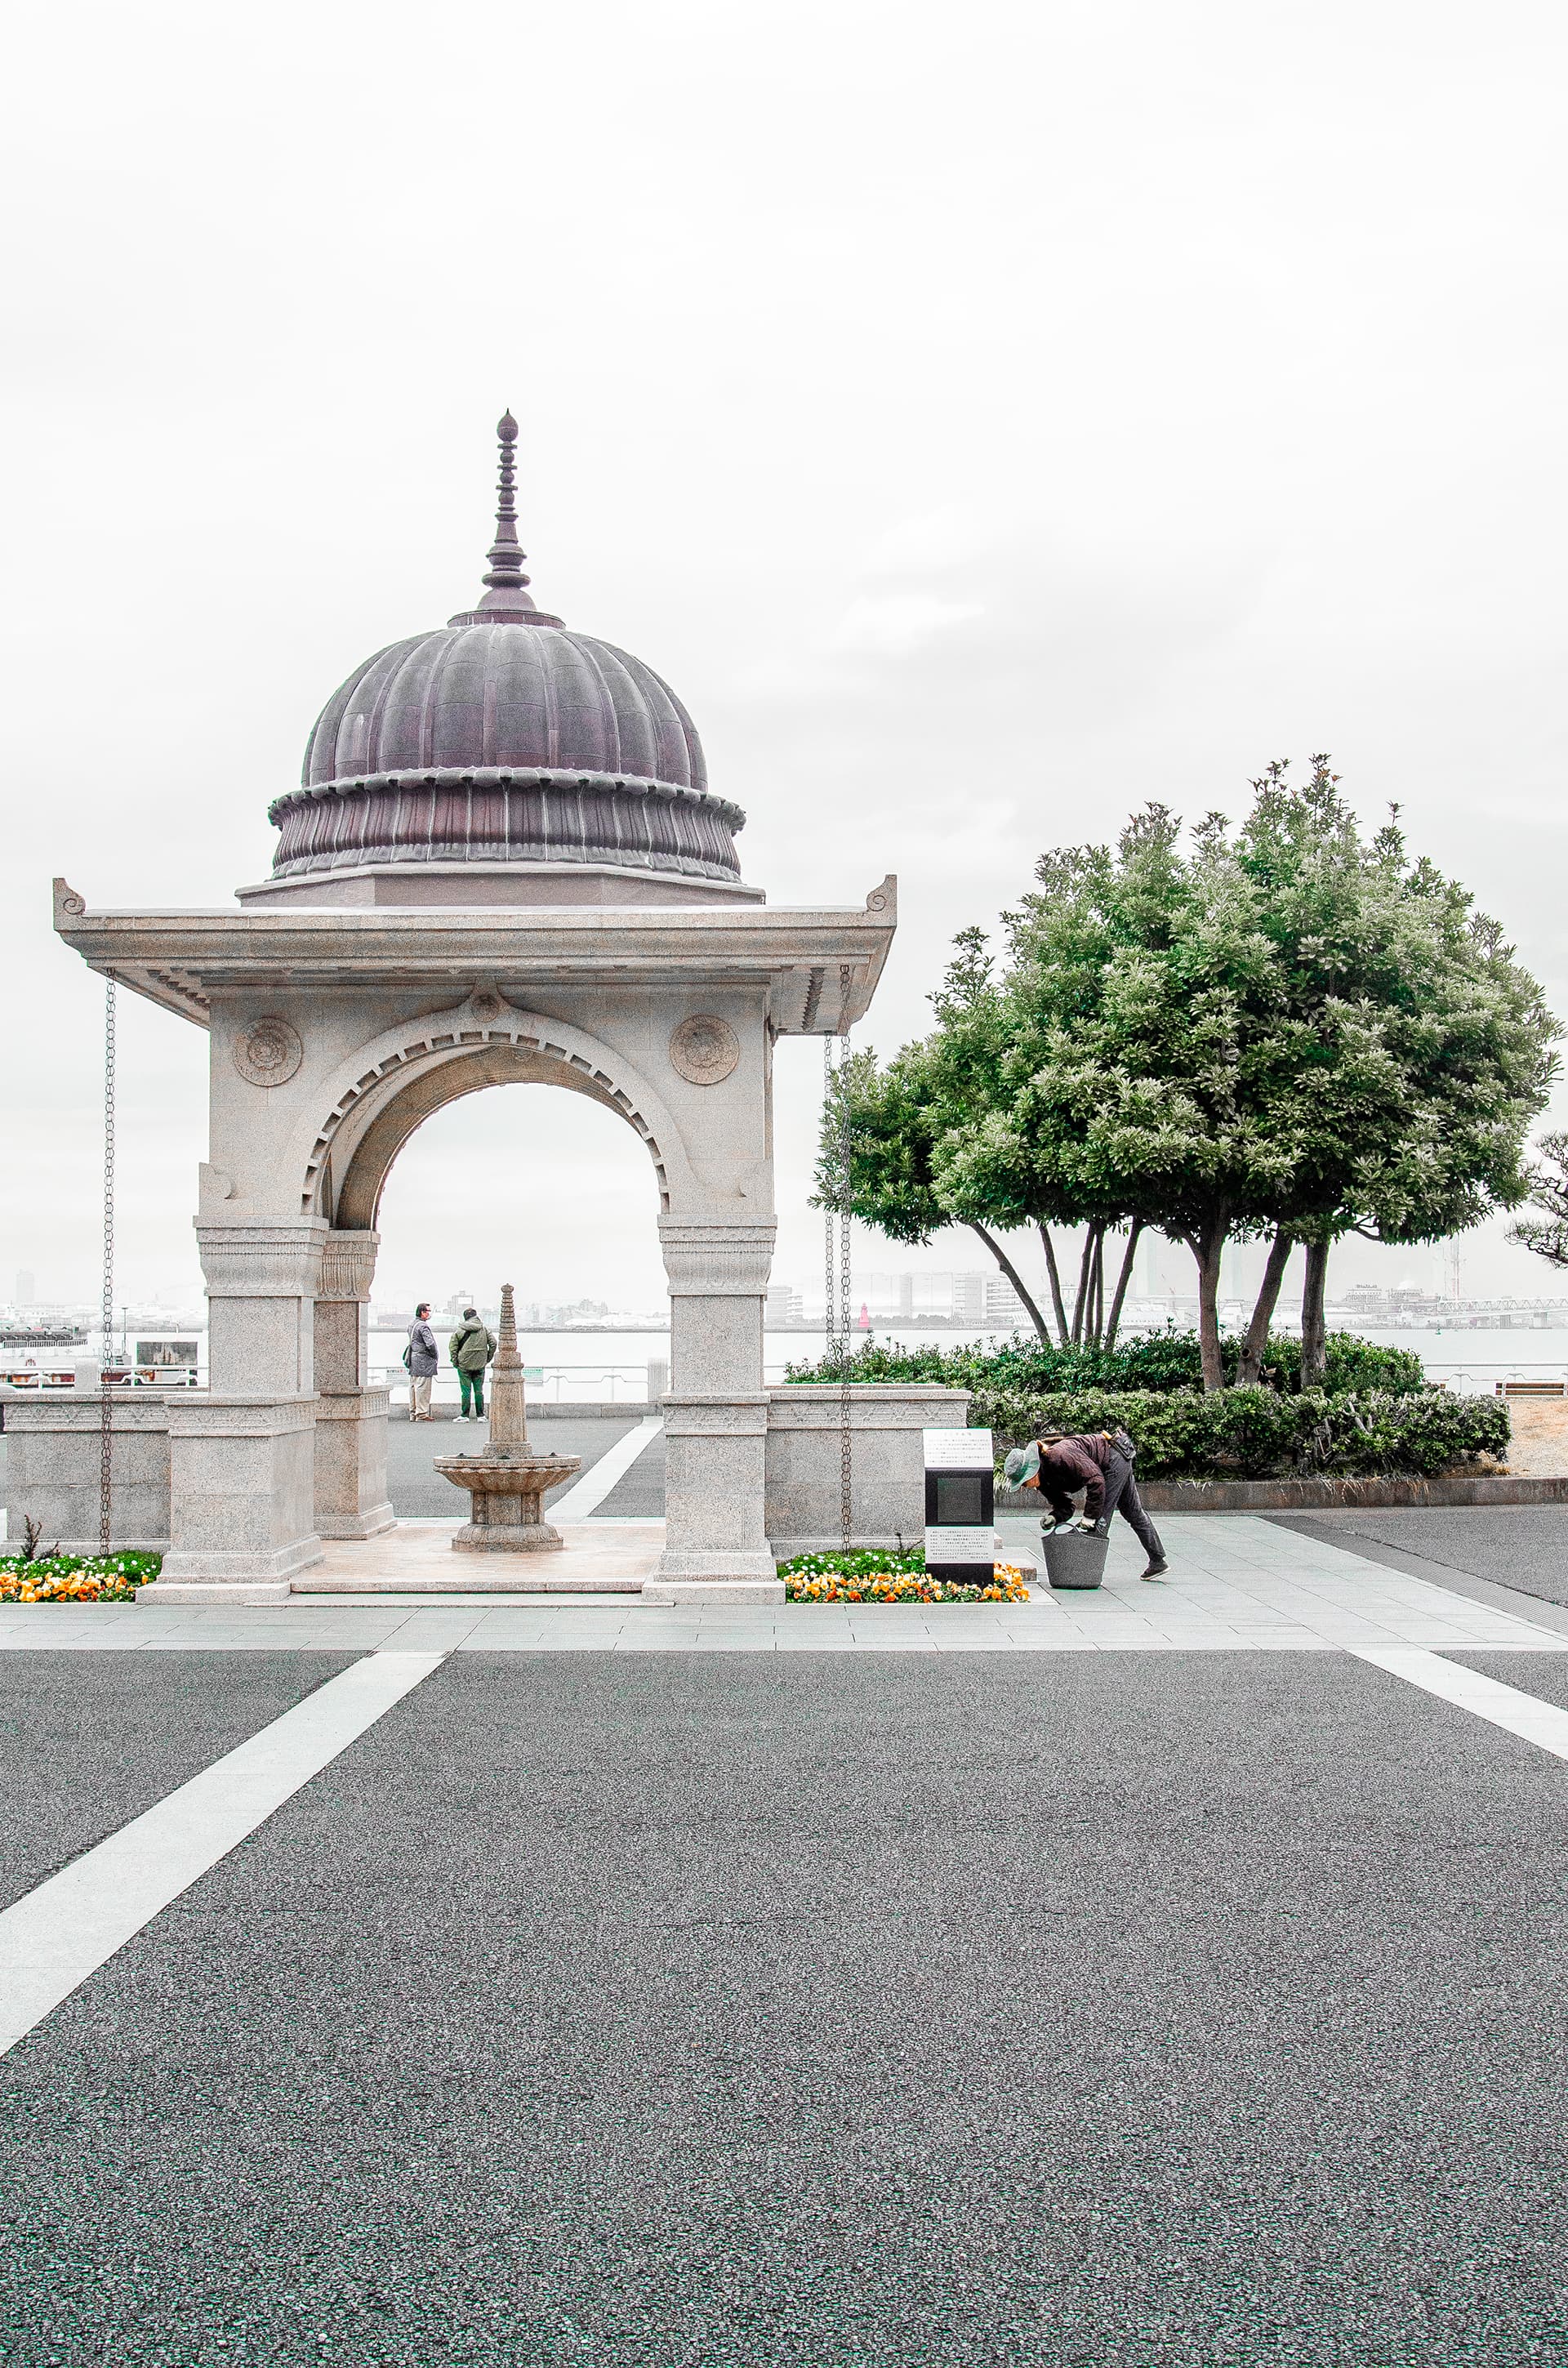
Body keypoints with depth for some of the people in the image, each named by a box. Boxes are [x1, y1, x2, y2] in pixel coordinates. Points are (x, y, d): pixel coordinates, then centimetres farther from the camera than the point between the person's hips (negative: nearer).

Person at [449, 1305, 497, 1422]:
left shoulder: (460, 1330, -5)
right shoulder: (484, 1329, 2)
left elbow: (452, 1345, -6)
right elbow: (493, 1343, 2)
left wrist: (455, 1361, 0)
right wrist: (488, 1358, 10)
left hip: (464, 1365, -2)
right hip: (480, 1365, 2)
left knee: (466, 1391, 2)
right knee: (479, 1390, 9)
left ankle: (464, 1416, 3)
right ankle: (480, 1415, 10)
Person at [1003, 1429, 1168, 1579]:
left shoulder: (1058, 1455, -36)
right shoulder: (1044, 1480, -8)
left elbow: (1095, 1479, -35)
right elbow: (1063, 1506, -2)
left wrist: (1090, 1516, -31)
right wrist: (1054, 1517, -25)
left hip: (1116, 1457, -10)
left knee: (1099, 1518, -12)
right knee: (1133, 1513, 21)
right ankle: (1158, 1562, 34)